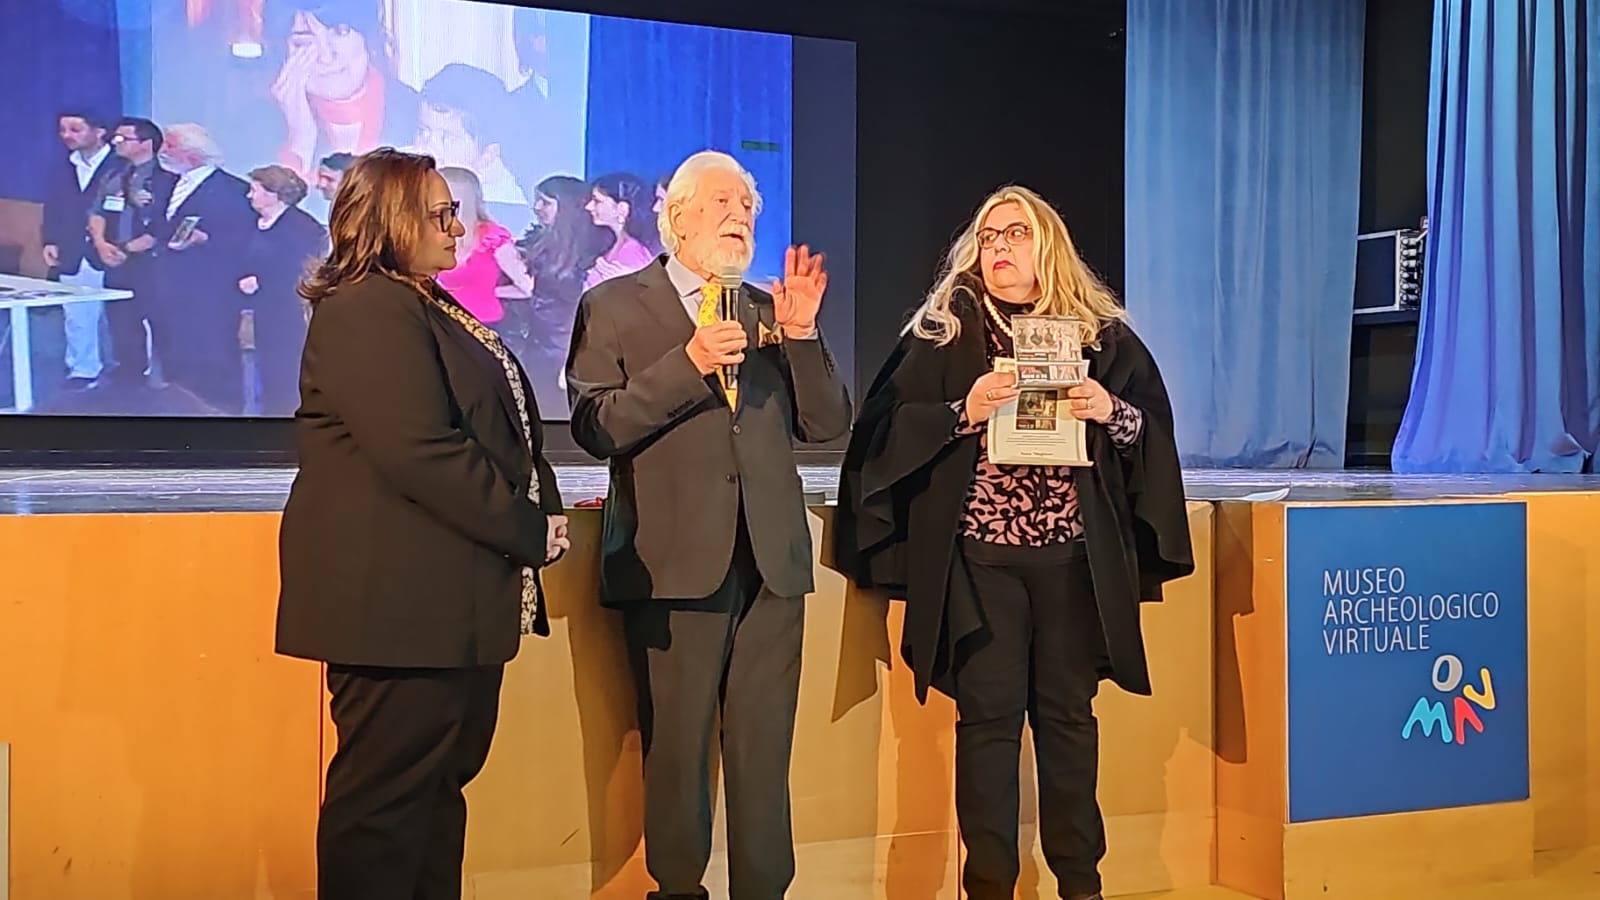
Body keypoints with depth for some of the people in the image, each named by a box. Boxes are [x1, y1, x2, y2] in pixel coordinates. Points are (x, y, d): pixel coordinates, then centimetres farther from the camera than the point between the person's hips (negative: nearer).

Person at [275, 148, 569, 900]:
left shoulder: (428, 307, 18)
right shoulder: (368, 310, -13)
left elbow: (498, 430, 18)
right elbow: (421, 453, -23)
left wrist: (542, 518, 2)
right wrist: (530, 530, -15)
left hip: (453, 597, 10)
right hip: (399, 594, -10)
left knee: (439, 782, 15)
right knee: (386, 795, -1)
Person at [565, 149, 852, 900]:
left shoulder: (769, 311, 15)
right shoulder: (614, 307, 3)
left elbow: (827, 425, 8)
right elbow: (593, 427, -9)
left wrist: (801, 334, -5)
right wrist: (688, 364, -17)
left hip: (769, 558, 4)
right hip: (675, 560, -3)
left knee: (764, 751, 7)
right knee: (675, 748, 4)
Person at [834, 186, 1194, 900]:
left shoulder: (1103, 335, 9)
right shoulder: (943, 333, 4)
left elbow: (1156, 430, 8)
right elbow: (888, 429, -2)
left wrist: (1112, 413, -12)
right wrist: (962, 414, -17)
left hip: (1074, 555, 2)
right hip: (980, 555, -1)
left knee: (1068, 713, 9)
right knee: (988, 714, 0)